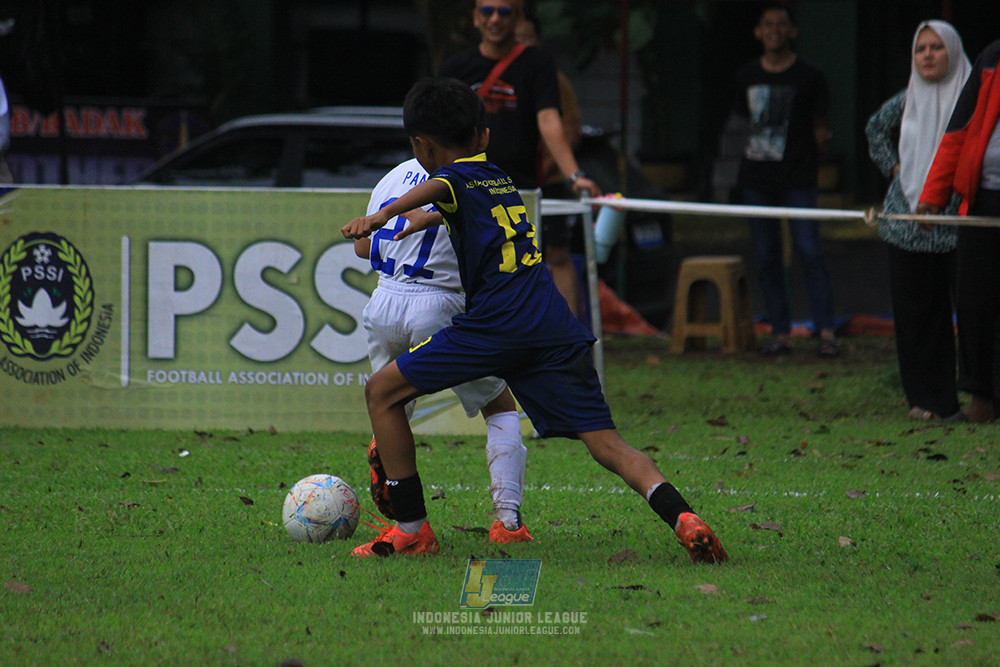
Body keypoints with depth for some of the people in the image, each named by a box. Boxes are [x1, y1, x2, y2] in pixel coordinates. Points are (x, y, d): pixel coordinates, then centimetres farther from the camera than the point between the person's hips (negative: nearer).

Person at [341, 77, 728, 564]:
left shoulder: (458, 177, 4)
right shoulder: (499, 178, 26)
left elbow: (437, 187, -23)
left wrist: (382, 216, -40)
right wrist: (429, 219, 70)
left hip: (496, 324, -7)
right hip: (556, 329, 7)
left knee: (382, 391, 8)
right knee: (606, 444, 0)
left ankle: (412, 528, 6)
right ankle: (682, 518, -24)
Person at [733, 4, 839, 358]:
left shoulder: (808, 76, 0)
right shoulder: (747, 77, 10)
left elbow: (820, 124, 7)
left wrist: (820, 138, -8)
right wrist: (758, 149, 11)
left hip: (797, 178, -4)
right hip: (756, 177, 4)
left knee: (810, 252, -10)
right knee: (767, 256, 4)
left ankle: (826, 331, -8)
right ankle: (780, 332, 9)